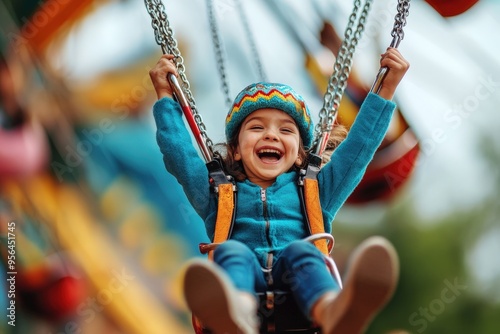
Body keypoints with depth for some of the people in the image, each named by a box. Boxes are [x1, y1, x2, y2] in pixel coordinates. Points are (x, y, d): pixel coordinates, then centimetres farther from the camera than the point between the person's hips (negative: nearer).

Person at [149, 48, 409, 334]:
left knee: (300, 250, -32)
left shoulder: (314, 192, 31)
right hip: (245, 282, 0)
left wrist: (387, 88, 28)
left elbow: (359, 147, 28)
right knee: (231, 250, -32)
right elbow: (178, 153, 25)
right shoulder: (219, 194, 29)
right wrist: (165, 95, 29)